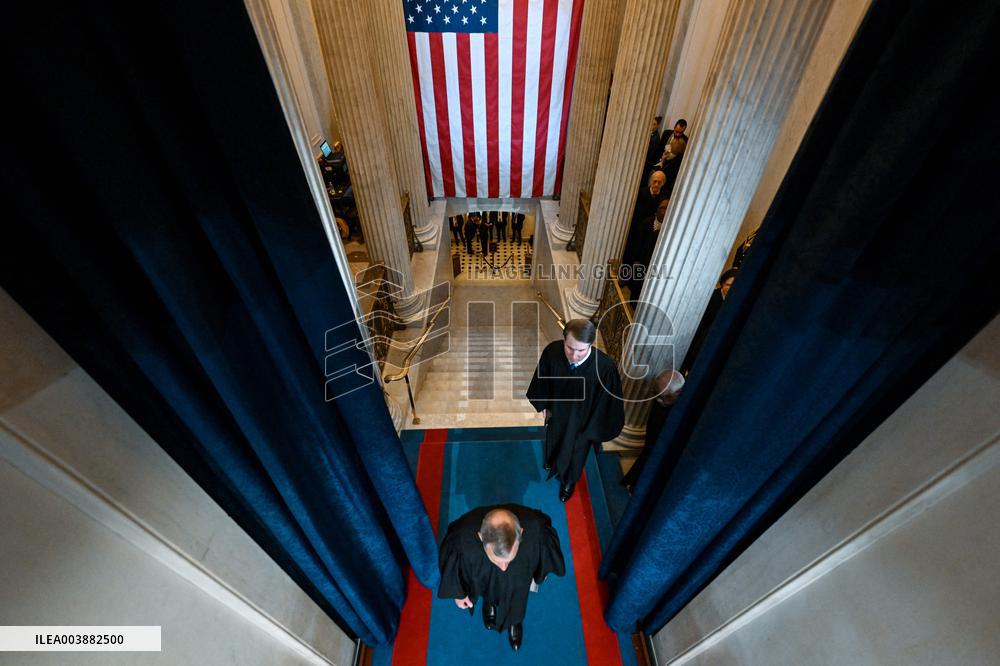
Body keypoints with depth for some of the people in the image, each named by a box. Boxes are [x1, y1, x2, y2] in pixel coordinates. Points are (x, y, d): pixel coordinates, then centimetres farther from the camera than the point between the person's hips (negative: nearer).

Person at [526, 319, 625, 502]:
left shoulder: (605, 367, -39)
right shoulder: (552, 351, -31)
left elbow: (607, 403, -21)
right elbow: (542, 380, -10)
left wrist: (593, 430, -10)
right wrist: (544, 406, 2)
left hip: (581, 420, -2)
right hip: (556, 412, 2)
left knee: (575, 452, 28)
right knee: (553, 440, 34)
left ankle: (569, 480, 62)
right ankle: (552, 460, 70)